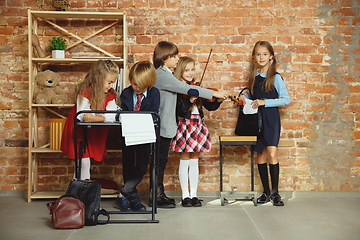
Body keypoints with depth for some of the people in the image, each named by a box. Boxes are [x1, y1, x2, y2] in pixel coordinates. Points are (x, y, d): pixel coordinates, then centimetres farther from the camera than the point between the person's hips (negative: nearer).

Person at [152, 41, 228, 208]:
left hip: (163, 125, 10)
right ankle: (156, 197, 7)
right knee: (160, 160, -2)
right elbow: (186, 89, -24)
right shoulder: (162, 75, -17)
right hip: (163, 125, -10)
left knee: (161, 160, 14)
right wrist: (214, 93, -23)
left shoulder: (163, 74, 16)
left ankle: (159, 194, 22)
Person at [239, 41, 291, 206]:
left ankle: (275, 192, -2)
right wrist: (246, 97, 1)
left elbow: (286, 99, -11)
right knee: (261, 154, 7)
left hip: (271, 117, -5)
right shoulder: (254, 76, 11)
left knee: (272, 153, -13)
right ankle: (266, 192, 16)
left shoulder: (276, 77, -6)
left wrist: (264, 102, -17)